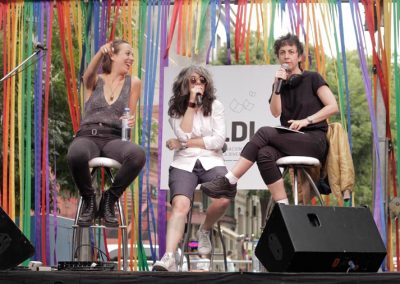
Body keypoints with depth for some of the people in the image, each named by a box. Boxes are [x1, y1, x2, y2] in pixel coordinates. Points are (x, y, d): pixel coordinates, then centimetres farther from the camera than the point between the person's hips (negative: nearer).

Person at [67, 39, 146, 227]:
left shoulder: (133, 83, 18)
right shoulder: (95, 80, 14)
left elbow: (130, 116, 18)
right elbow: (88, 75, -11)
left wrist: (131, 121, -8)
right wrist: (100, 53, -32)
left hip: (114, 138, 1)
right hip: (87, 135, -1)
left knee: (138, 154, -37)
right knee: (76, 155, -41)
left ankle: (109, 200, -11)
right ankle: (89, 201, -10)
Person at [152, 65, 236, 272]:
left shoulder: (215, 106, 7)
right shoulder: (176, 109, 9)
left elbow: (219, 140, -4)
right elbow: (184, 134, -9)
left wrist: (183, 144, -5)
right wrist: (191, 104, -8)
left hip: (211, 161, 0)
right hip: (184, 163, 0)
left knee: (225, 197, -32)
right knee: (180, 204, -30)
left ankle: (204, 231, -1)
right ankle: (168, 258, -44)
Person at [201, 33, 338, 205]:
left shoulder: (312, 78, 6)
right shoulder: (280, 84, 18)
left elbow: (333, 106, -4)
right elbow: (276, 112, 2)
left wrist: (306, 120, -15)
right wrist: (277, 86, -10)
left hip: (314, 141, -4)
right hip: (291, 141, 4)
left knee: (265, 132, -27)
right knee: (265, 154, -31)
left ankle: (229, 181, -28)